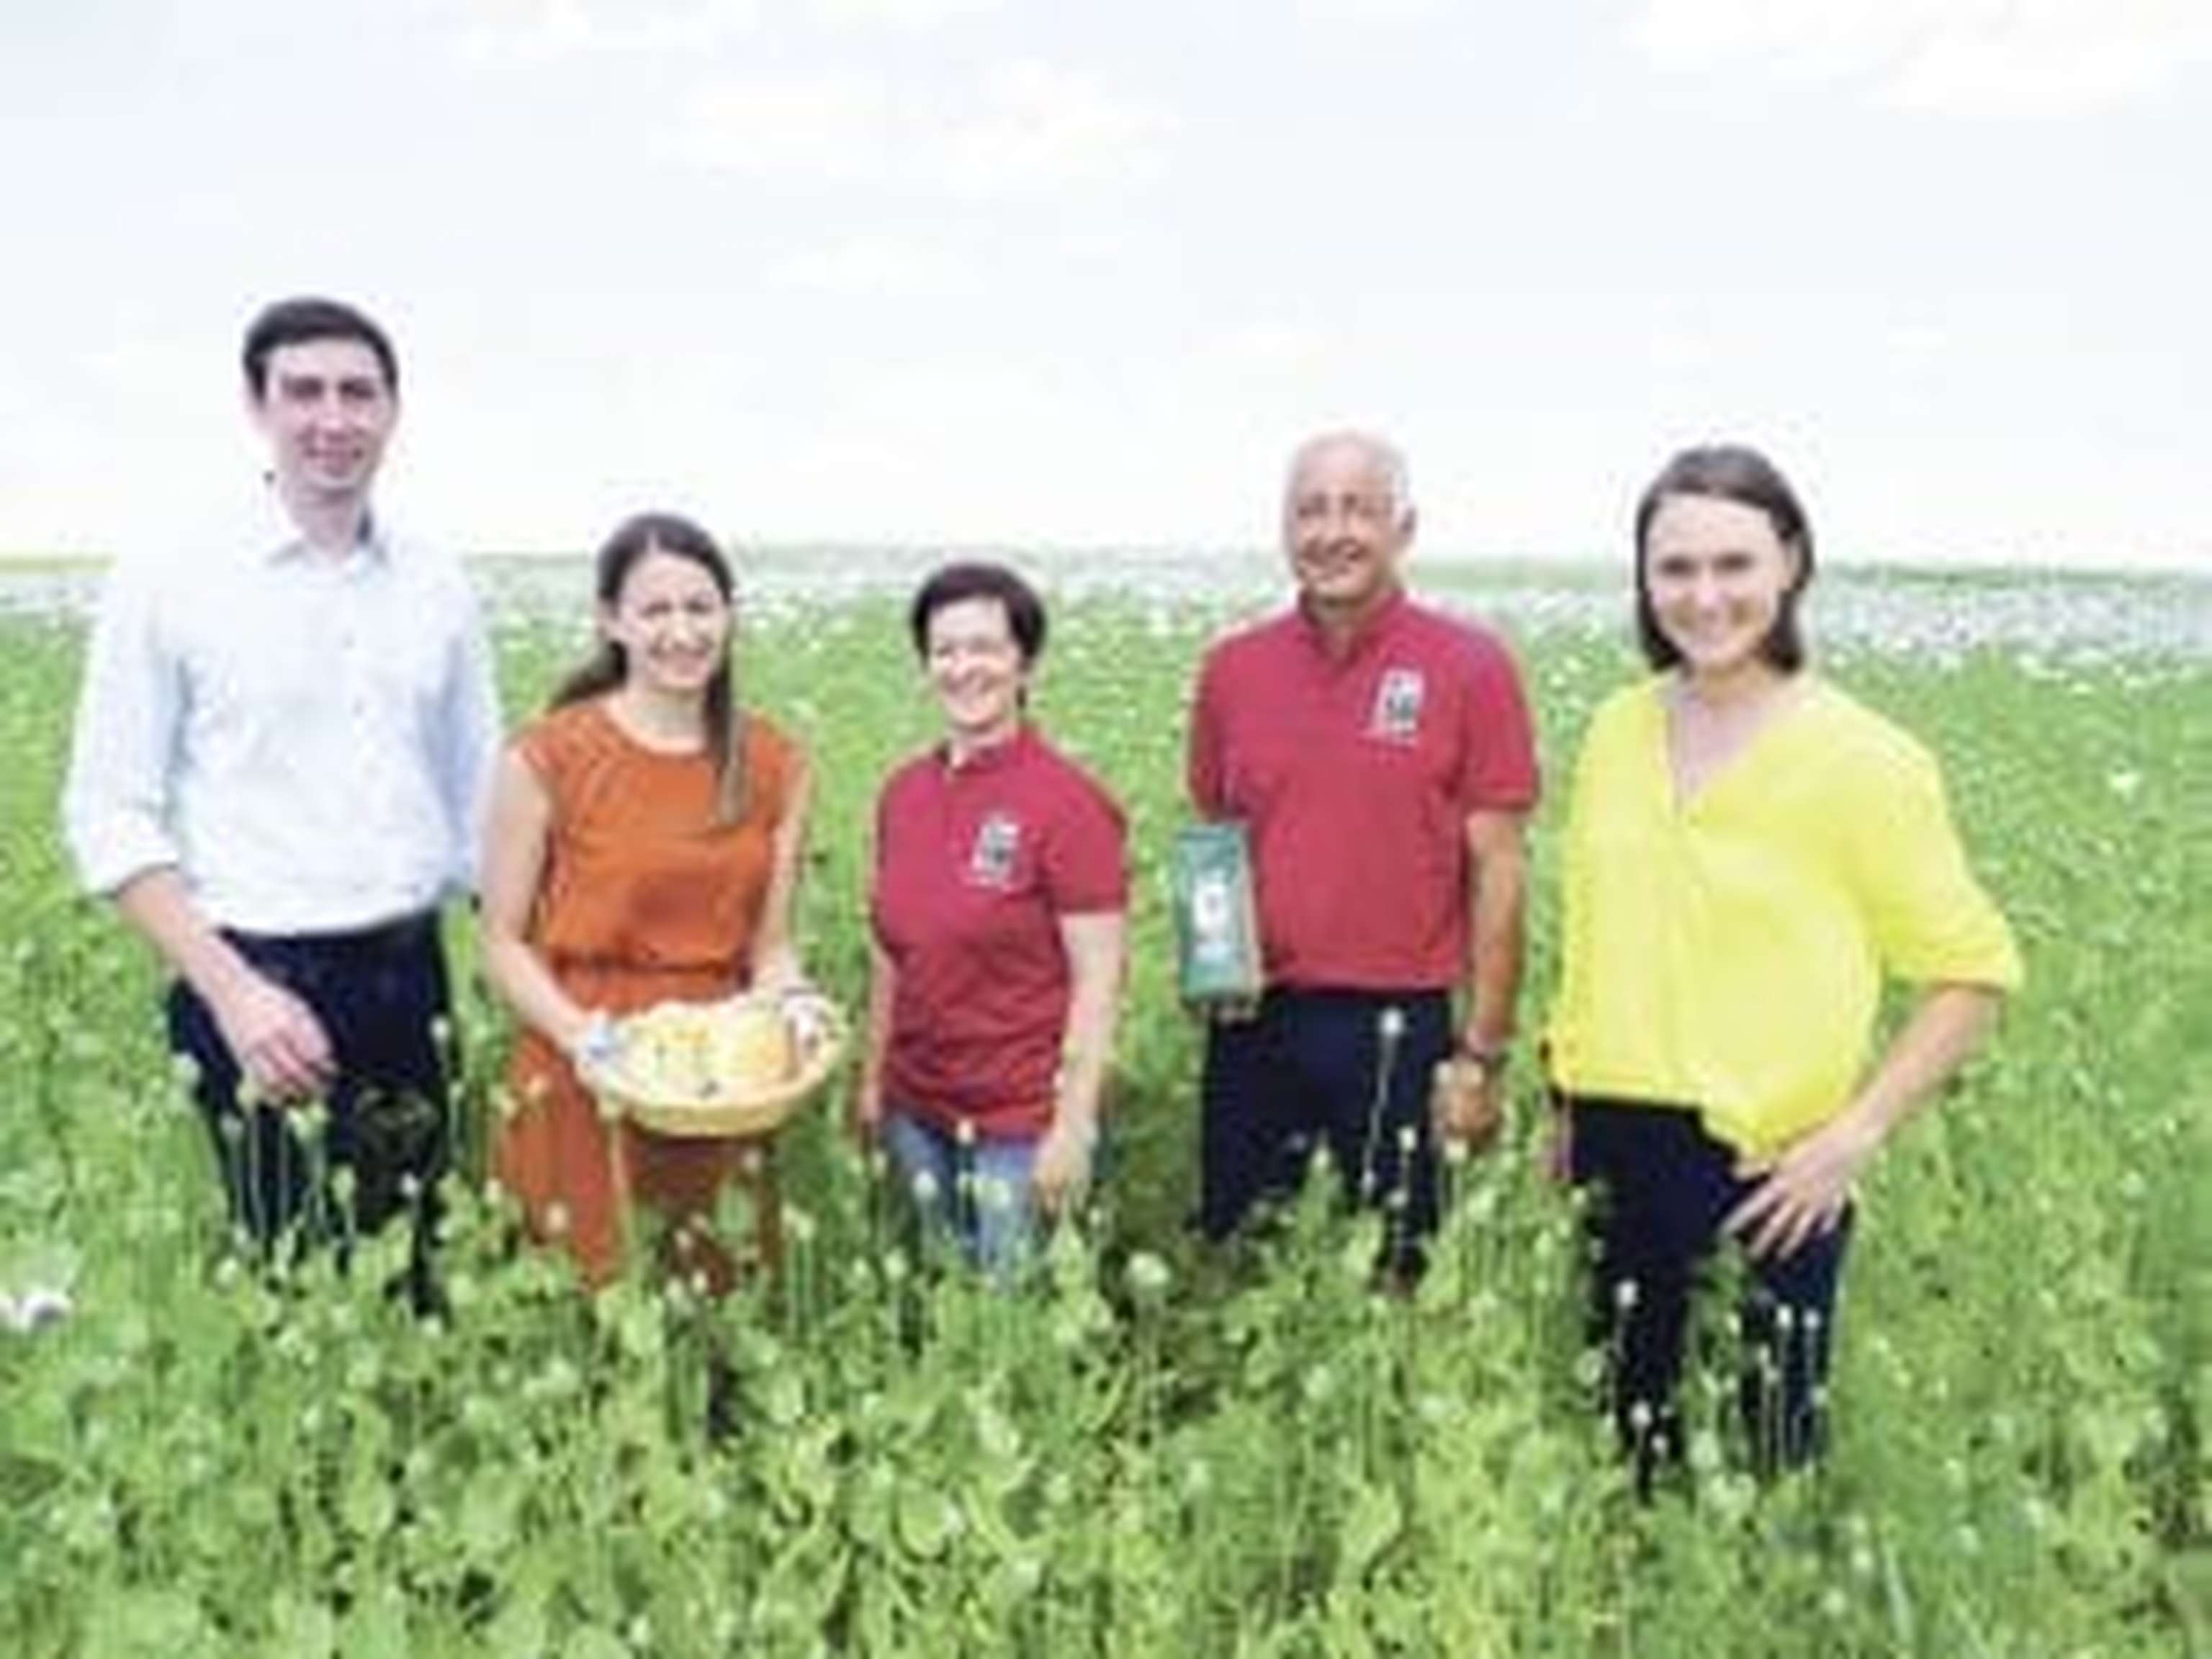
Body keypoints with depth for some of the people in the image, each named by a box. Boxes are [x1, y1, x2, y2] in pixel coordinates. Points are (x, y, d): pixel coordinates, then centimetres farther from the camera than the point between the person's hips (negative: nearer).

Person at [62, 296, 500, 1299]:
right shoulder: (167, 584, -3)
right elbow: (109, 819, -4)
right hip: (257, 987, -3)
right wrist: (234, 990, -14)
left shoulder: (438, 590, 8)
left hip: (409, 979, 4)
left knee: (416, 1275, 7)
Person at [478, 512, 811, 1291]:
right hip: (585, 1091, -3)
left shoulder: (776, 766, 5)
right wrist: (580, 1032, -17)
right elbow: (504, 943, -2)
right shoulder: (547, 759, -6)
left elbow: (770, 946, 9)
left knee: (728, 1298, 8)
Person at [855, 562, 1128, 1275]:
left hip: (1024, 1122, -5)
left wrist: (1074, 1127, -15)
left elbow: (1098, 981, -13)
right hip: (917, 1113, 5)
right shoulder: (902, 793, 5)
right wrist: (872, 1080, 15)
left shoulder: (1069, 802, -13)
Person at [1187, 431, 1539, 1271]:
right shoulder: (1231, 669, 6)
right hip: (1252, 1024, 4)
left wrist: (1484, 1051, -5)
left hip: (1393, 1029, -3)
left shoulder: (1469, 667, -5)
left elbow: (1496, 870, -4)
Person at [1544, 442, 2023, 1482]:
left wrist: (1858, 1134, -11)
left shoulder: (1861, 761, -10)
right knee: (1623, 1440, 15)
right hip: (1613, 1151, 5)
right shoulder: (1617, 730, 5)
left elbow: (1975, 970, -4)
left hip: (1762, 1169, -4)